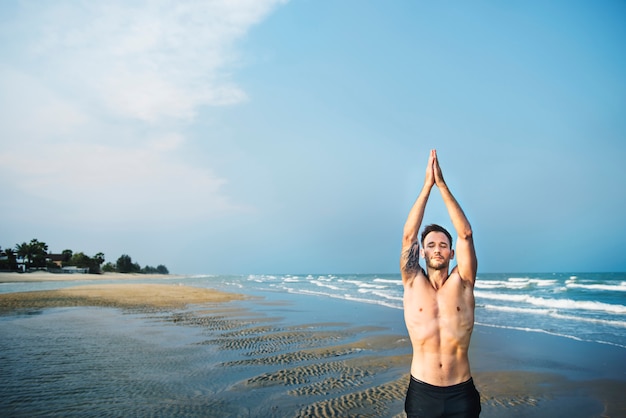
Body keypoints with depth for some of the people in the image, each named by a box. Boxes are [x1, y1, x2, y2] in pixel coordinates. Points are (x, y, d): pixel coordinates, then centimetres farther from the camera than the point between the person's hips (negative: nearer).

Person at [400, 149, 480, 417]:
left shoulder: (462, 283, -1)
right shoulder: (413, 284, -1)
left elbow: (465, 234, -10)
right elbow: (408, 235, -10)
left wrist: (442, 185, -13)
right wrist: (427, 185, -12)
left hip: (461, 393, 0)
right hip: (421, 392, 0)